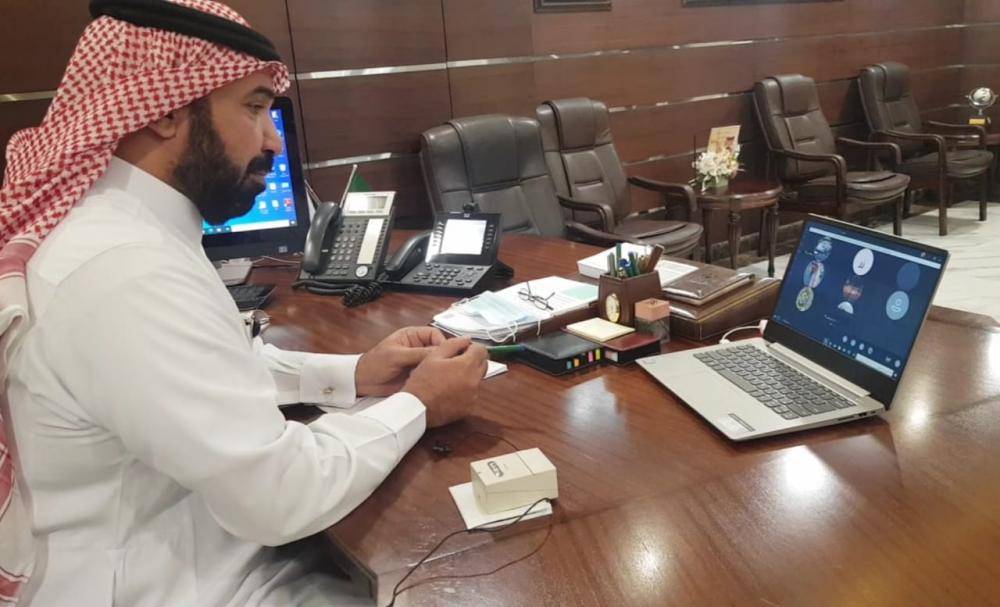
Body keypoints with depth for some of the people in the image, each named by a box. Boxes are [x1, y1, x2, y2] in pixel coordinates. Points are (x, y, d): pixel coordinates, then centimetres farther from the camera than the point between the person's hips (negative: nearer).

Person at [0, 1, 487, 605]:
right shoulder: (126, 271, -31)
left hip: (196, 546, 9)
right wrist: (416, 406, -13)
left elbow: (217, 366, 14)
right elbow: (279, 497, -28)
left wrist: (353, 375, 1)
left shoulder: (116, 222, 3)